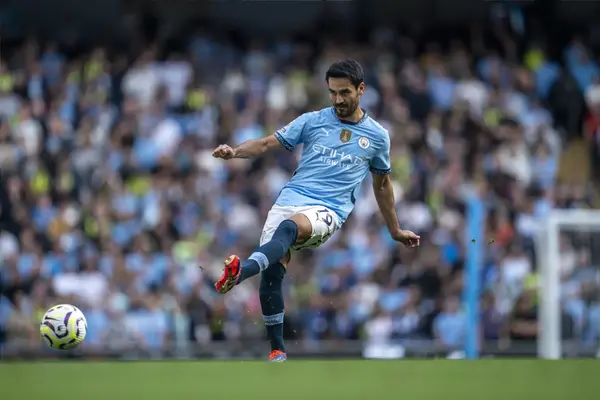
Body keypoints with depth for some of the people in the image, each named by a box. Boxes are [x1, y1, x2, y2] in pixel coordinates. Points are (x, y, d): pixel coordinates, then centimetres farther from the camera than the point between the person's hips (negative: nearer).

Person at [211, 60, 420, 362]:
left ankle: (242, 270, -63)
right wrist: (235, 151, -10)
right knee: (272, 272, -17)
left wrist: (395, 231, 35)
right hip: (290, 200, 2)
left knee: (290, 226, -37)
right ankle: (277, 350, -1)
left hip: (328, 212, -2)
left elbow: (382, 183, 28)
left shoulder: (377, 136, 14)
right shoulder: (312, 121, 13)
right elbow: (268, 144, 10)